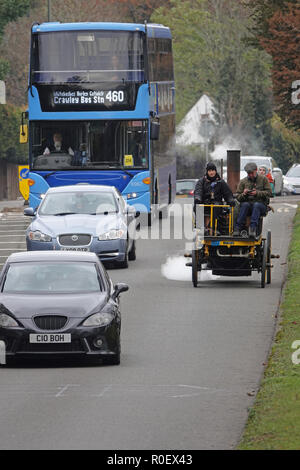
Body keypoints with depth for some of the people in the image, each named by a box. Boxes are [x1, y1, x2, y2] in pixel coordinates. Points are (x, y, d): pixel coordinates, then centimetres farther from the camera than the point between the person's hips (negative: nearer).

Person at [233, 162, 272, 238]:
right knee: (245, 205, -34)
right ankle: (237, 228, -41)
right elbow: (238, 197, 9)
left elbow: (269, 193, 0)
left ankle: (253, 228, -50)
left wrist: (257, 193, -14)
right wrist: (244, 194, -14)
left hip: (261, 204, -1)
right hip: (248, 202, 1)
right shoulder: (243, 181, 13)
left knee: (256, 205, -36)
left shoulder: (263, 179, 9)